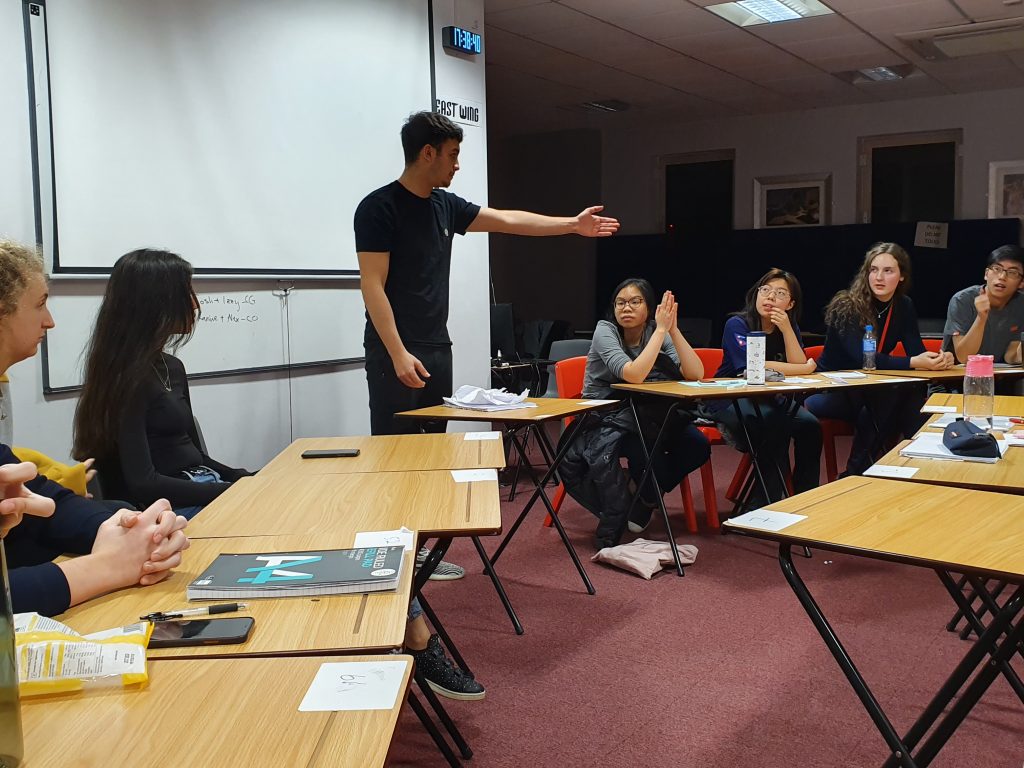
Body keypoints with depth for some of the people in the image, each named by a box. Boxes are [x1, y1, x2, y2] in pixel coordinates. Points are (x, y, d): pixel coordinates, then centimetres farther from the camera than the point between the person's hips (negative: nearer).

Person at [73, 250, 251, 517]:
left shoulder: (172, 367, 15)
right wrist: (232, 492, -19)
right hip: (168, 508, -8)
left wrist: (244, 480, 3)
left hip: (204, 489, 8)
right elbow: (141, 483, -18)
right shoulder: (126, 380, -12)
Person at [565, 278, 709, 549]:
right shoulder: (605, 331, -15)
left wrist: (672, 329, -24)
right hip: (600, 420, -4)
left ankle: (646, 495, 8)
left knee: (697, 446, -17)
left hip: (641, 418, 5)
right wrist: (660, 329, -28)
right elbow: (633, 375, -33)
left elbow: (695, 374, -18)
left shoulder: (657, 333, -3)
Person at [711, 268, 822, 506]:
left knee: (809, 425, -19)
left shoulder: (789, 327, 6)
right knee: (775, 424, -31)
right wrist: (806, 368, -14)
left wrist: (786, 329, -18)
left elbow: (800, 365, -6)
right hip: (731, 402, -6)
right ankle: (764, 504, -20)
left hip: (771, 400, 6)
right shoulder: (737, 325, -12)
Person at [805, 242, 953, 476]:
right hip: (831, 389, -5)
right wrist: (915, 363, -37)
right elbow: (863, 358, -28)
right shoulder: (847, 307, -18)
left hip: (867, 390, 5)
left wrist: (939, 359, -29)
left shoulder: (903, 306, 2)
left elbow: (917, 351, -5)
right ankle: (855, 472, -18)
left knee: (913, 398, -22)